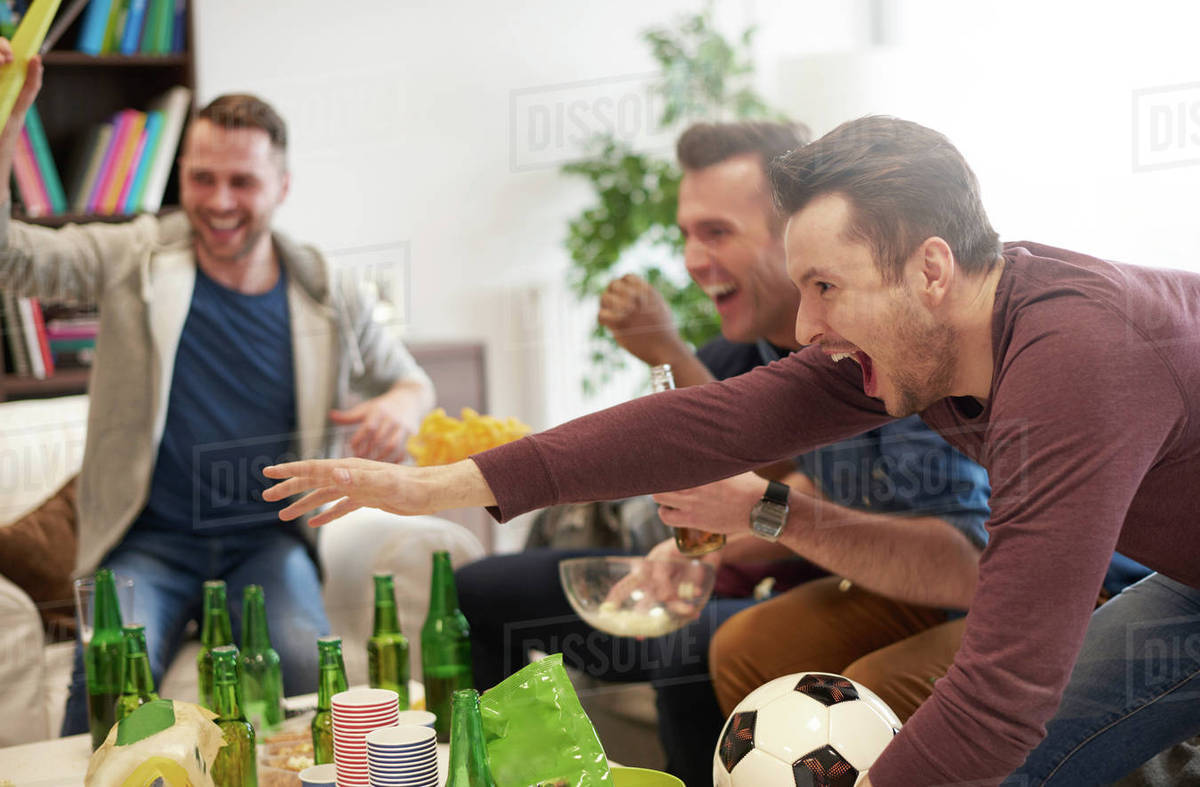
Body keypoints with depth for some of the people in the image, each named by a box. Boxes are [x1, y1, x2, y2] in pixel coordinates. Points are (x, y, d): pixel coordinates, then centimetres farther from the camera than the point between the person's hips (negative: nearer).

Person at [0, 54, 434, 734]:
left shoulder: (329, 296, 4)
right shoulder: (137, 258, 0)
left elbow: (408, 379, 18)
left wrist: (403, 405, -8)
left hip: (267, 541, 1)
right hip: (150, 541, -1)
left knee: (307, 667, -29)